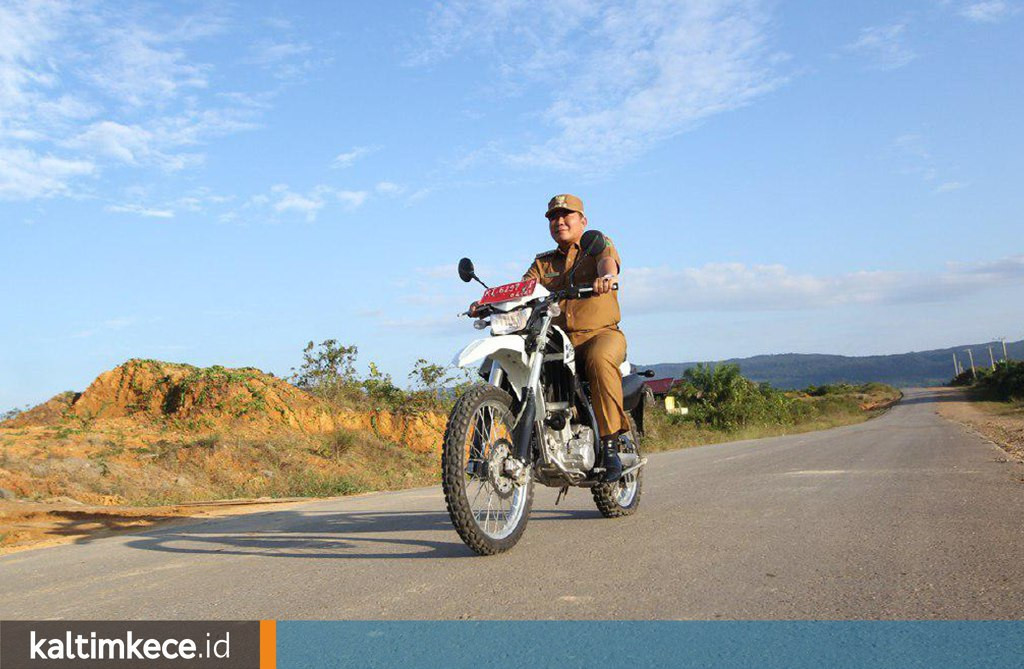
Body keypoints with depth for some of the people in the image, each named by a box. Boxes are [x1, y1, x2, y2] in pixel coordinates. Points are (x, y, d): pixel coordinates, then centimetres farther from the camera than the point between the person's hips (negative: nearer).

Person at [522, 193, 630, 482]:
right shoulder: (543, 262, 25)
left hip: (601, 333, -4)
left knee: (599, 359, -38)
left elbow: (608, 259, -12)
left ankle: (610, 440, -31)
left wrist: (607, 275, -38)